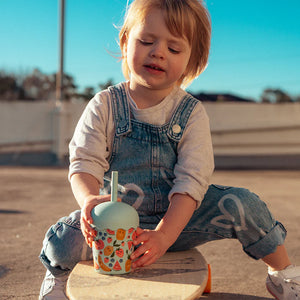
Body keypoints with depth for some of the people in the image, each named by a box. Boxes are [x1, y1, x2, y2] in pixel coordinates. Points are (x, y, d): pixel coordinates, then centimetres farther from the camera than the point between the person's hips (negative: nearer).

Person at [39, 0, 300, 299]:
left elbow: (192, 180, -16)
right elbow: (84, 163, -15)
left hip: (179, 218, 1)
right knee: (62, 240, -26)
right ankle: (60, 275, 13)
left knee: (244, 205, -19)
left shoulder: (192, 113, -8)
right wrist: (89, 199, -40)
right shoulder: (104, 106, -7)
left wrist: (164, 235, -31)